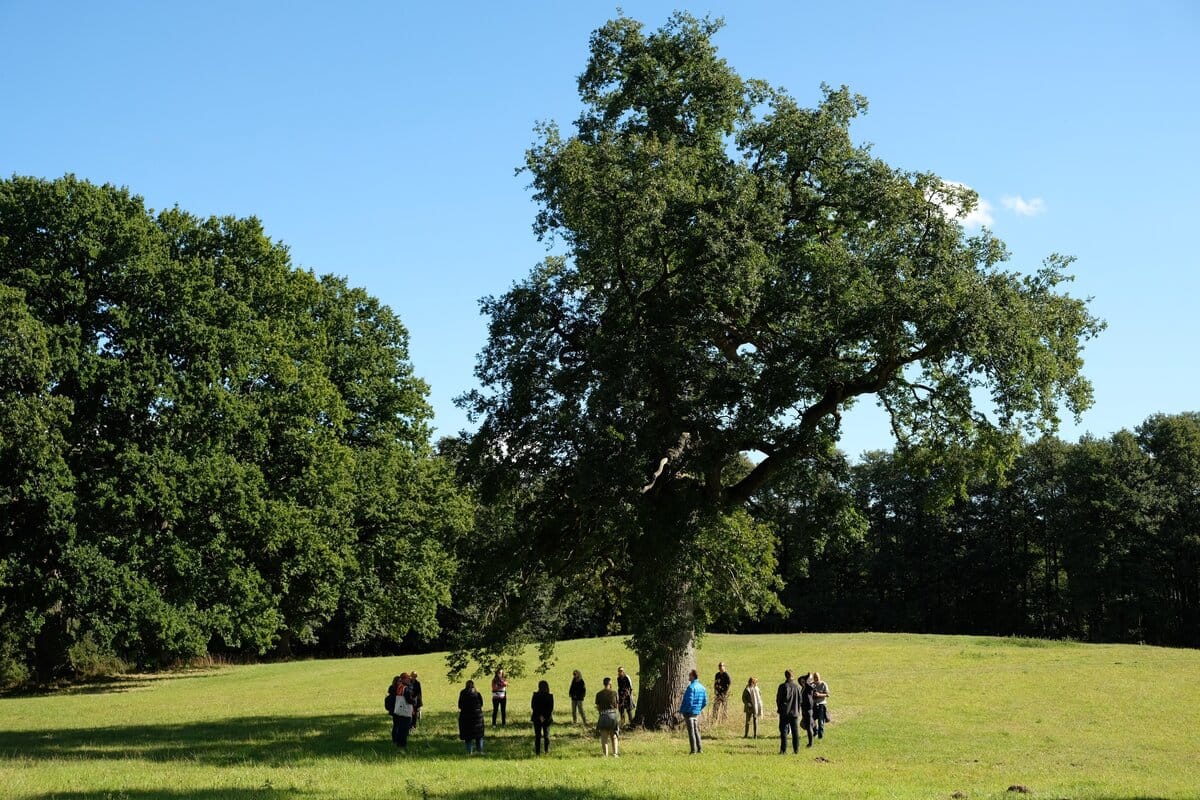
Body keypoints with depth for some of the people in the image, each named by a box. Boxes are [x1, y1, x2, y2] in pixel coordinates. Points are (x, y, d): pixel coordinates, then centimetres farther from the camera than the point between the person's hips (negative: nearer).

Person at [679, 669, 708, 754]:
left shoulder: (691, 687, -19)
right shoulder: (702, 687, 6)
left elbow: (689, 702, -23)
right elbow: (705, 702, 8)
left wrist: (682, 710, -12)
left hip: (689, 712, -7)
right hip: (697, 712, 7)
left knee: (691, 731, -2)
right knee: (696, 730, 18)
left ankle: (693, 750, -1)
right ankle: (699, 748, 19)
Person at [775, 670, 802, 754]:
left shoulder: (782, 686, -9)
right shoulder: (797, 687, 1)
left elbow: (778, 699, -5)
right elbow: (800, 700, 8)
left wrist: (779, 709, 10)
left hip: (784, 712, -3)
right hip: (795, 712, 3)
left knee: (784, 731, 1)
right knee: (795, 731, 8)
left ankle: (783, 749, -3)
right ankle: (796, 749, 9)